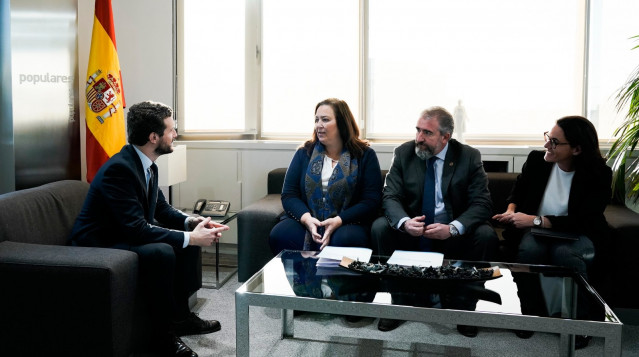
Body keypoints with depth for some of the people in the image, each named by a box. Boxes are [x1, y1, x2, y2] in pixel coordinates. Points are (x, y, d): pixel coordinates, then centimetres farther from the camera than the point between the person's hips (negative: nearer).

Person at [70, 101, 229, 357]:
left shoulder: (147, 165, 2)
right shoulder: (119, 168, -27)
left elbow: (161, 208, 12)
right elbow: (136, 228, -32)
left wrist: (191, 222, -7)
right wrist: (190, 238, -27)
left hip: (124, 237, 10)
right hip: (98, 247, -10)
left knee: (190, 238, 3)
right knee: (161, 252, -33)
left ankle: (180, 313, 12)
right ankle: (165, 333, -15)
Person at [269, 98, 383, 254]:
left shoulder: (365, 155, 5)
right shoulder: (304, 153, 13)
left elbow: (371, 201, -3)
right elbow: (288, 195, 6)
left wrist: (338, 220, -18)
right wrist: (306, 218, -15)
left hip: (347, 223, -2)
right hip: (305, 222, 2)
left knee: (345, 240, -37)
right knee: (278, 235, -29)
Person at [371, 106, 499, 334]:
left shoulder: (469, 157, -5)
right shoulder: (403, 153, -2)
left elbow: (481, 204, -12)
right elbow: (391, 197, -6)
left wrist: (453, 228, -30)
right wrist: (404, 222, -30)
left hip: (455, 234, -1)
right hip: (411, 231, 1)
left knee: (486, 236, -28)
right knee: (380, 228, -24)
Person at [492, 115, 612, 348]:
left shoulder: (599, 174, -13)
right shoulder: (536, 160, -5)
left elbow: (582, 221, -19)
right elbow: (517, 192, 13)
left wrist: (535, 220, -25)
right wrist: (511, 211, -10)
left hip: (577, 234, -2)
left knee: (565, 253, -37)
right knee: (529, 250, -33)